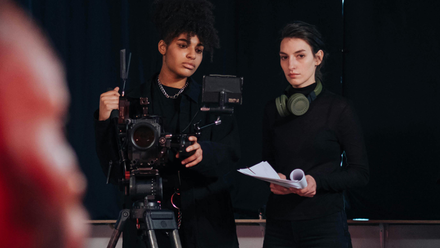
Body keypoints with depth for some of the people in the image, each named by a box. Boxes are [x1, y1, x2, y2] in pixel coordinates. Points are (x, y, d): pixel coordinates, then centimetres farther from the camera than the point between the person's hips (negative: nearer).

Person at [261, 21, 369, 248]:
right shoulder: (273, 110, 10)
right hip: (279, 225, 4)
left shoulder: (338, 108, -3)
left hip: (324, 225, -3)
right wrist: (274, 180, -8)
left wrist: (316, 181, -18)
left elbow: (360, 173, -3)